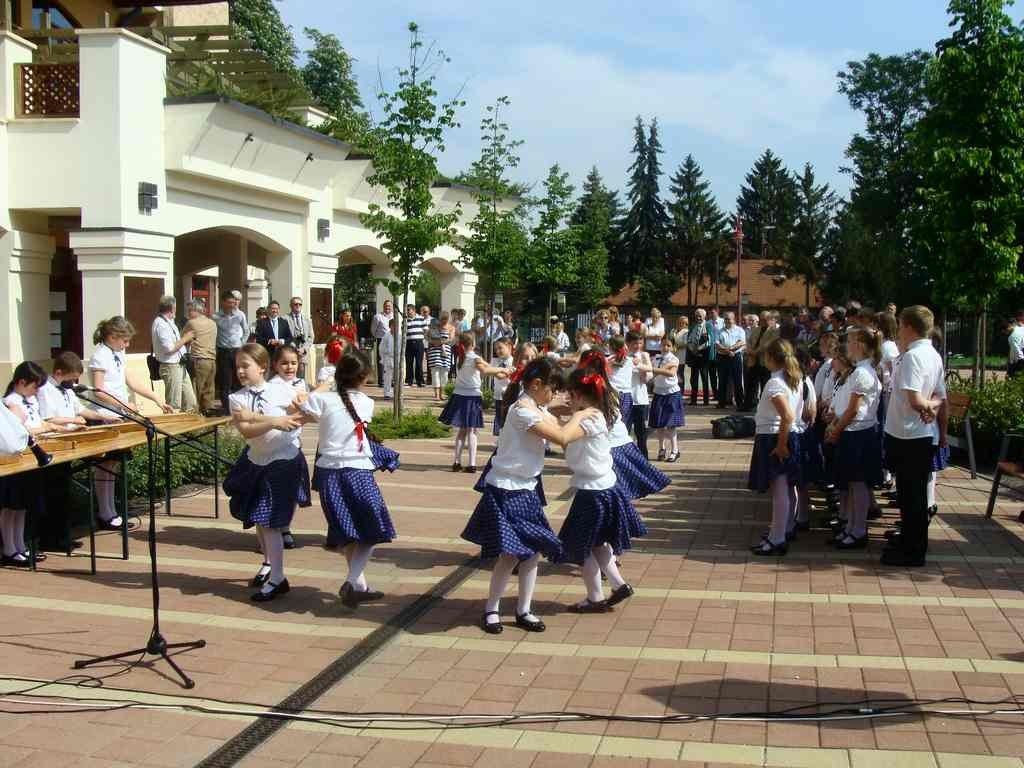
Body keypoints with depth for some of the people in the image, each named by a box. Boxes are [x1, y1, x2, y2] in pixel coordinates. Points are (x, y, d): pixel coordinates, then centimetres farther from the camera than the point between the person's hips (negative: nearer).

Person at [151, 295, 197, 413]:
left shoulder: (168, 322, 15)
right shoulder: (160, 324, -17)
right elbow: (170, 348, -22)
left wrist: (185, 339, 13)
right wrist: (185, 339, -12)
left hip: (180, 366, 10)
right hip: (171, 367, -10)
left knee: (190, 403, 12)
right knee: (174, 405, -4)